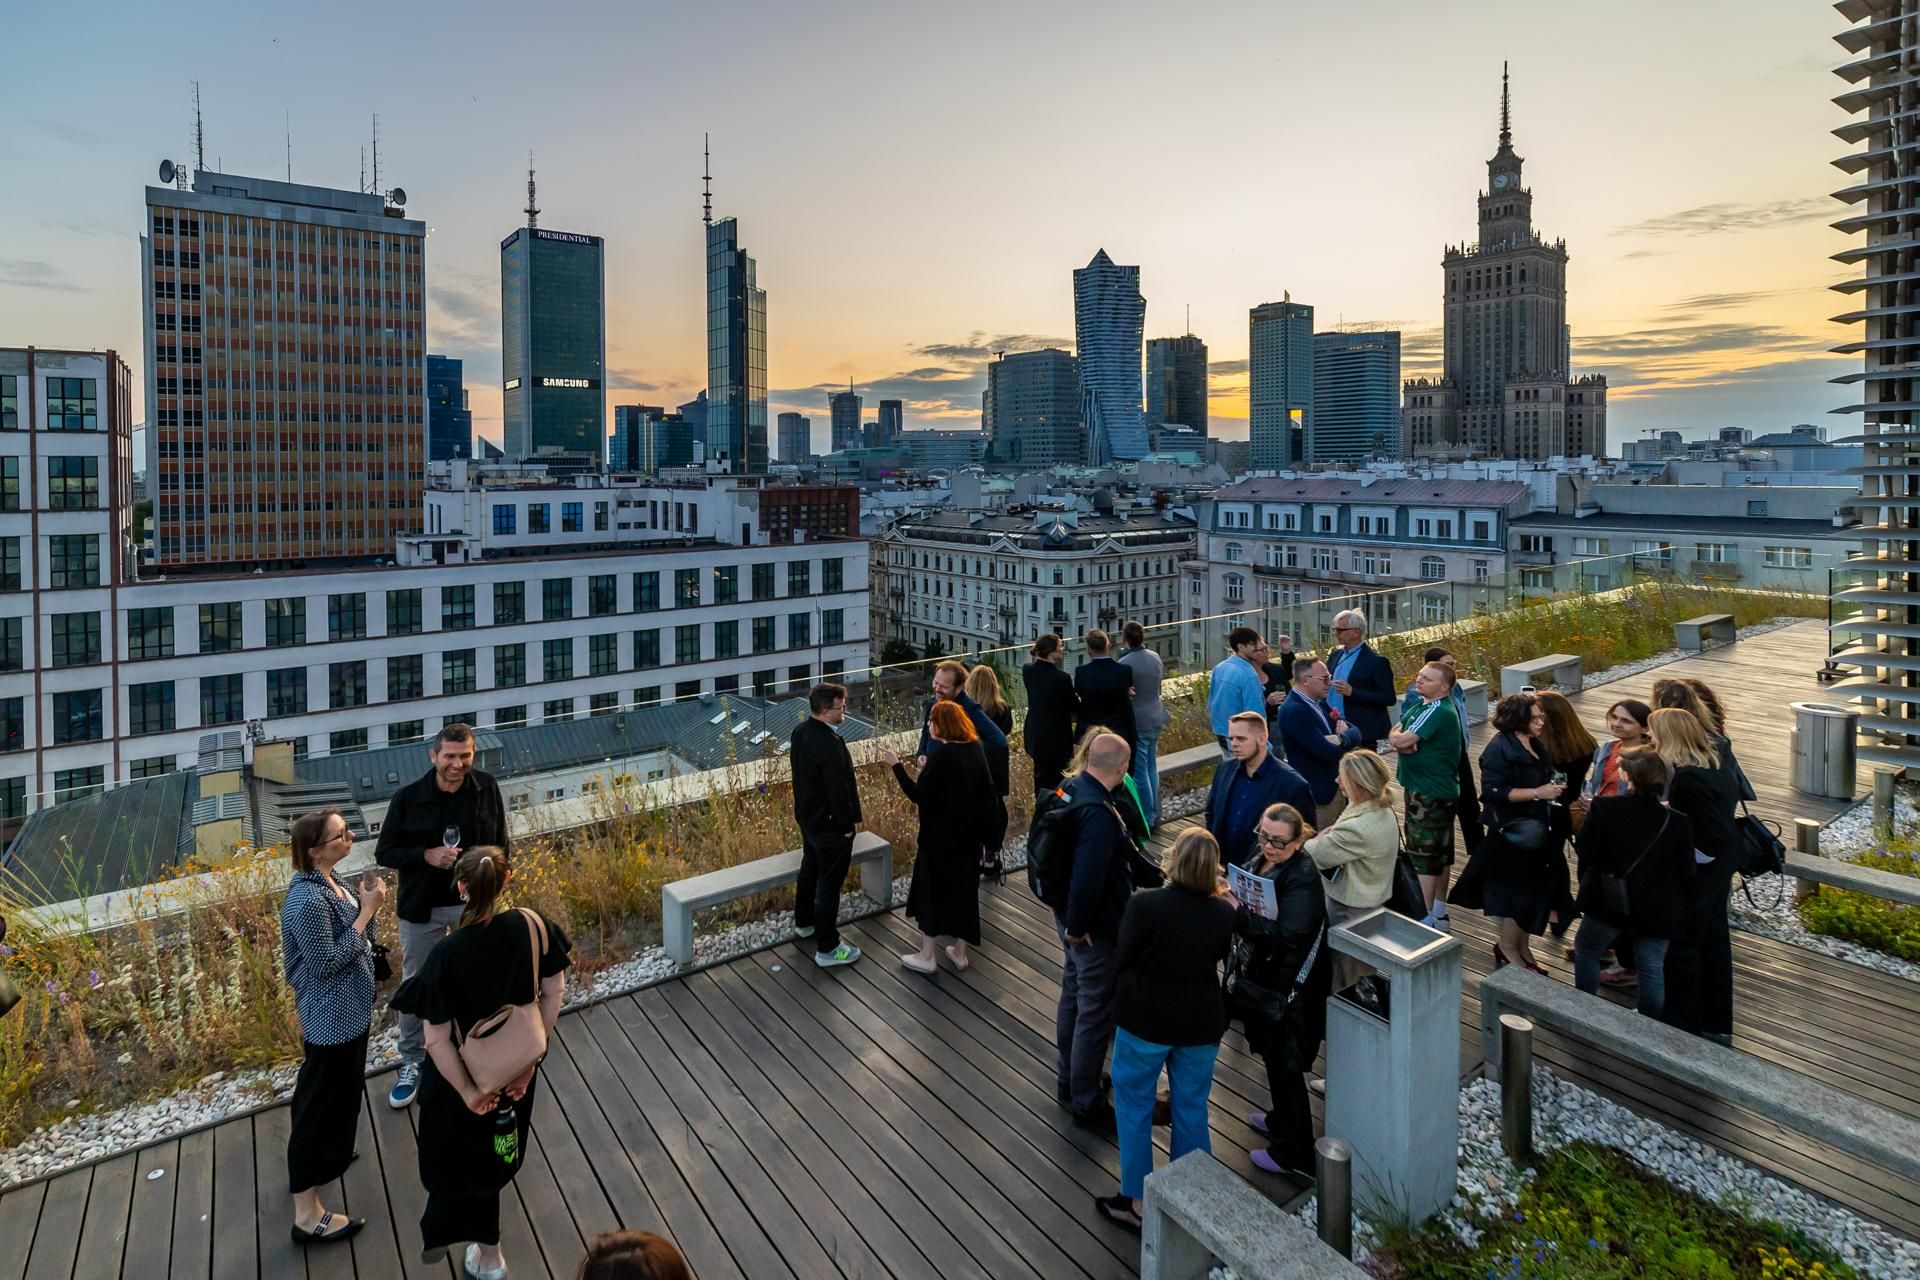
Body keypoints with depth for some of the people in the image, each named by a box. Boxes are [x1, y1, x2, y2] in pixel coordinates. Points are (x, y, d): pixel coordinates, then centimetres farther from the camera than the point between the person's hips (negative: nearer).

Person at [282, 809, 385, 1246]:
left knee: (333, 1094, 28)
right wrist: (366, 911, -25)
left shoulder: (326, 882, 0)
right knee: (321, 1102, 2)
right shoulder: (307, 900, -30)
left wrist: (364, 904, -1)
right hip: (332, 1016, -10)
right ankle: (307, 1215, 15)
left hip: (344, 1009, 10)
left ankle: (321, 1157, 51)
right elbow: (327, 962, -26)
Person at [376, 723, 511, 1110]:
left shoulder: (487, 788, -12)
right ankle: (412, 1062, 34)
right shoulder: (408, 797, -17)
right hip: (422, 908, -1)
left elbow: (501, 842, 1)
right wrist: (426, 855, -25)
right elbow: (384, 853, -8)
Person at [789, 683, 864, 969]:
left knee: (809, 869, 27)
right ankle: (827, 948, 13)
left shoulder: (800, 731, -3)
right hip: (830, 824, -10)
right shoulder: (830, 744, -32)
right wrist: (848, 823, -14)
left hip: (807, 815, 10)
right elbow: (838, 789, -27)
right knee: (829, 883, 2)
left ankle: (804, 922, 46)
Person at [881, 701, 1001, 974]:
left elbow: (917, 794, -20)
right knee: (964, 888, 16)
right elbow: (985, 789, 10)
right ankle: (960, 951, 26)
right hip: (969, 834, 7)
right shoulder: (975, 749, -1)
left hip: (941, 835, -7)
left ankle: (926, 956, 17)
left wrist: (896, 765, -13)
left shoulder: (942, 756, -22)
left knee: (933, 889, 7)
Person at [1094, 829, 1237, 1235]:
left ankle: (1136, 1203, 24)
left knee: (1134, 1107, 14)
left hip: (1145, 1020, -3)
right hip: (1200, 1025, 4)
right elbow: (1219, 957, 7)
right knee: (1191, 1111, 19)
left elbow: (1121, 962, -13)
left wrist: (1126, 1002, 7)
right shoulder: (1223, 912, -10)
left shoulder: (1144, 905, -22)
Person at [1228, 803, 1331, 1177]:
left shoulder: (1303, 879, -26)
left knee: (1284, 1063, 5)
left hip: (1291, 986, -8)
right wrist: (1227, 892, -10)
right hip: (1265, 971, 8)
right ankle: (1281, 1119, 46)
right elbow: (1244, 893, 11)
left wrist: (1238, 912, -38)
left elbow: (1286, 935, -34)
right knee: (1273, 1054, 25)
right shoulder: (1259, 855, -2)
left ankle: (1294, 1153, 22)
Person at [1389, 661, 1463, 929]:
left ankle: (1427, 918, 5)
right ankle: (1439, 911, 30)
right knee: (1441, 851, 18)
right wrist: (1402, 740, -17)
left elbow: (1400, 740, -27)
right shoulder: (1420, 702, 8)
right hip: (1438, 789, 10)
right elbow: (1394, 734, 5)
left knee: (1423, 853, -3)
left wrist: (1400, 739, -6)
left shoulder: (1438, 711, -23)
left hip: (1430, 793, -10)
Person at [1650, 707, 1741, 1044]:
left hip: (1693, 877, -9)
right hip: (1716, 873, 9)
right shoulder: (1718, 763, 1)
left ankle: (1683, 1026, 21)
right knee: (1714, 944, 18)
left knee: (1682, 949, 7)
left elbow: (1717, 836, -28)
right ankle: (1716, 1025, 32)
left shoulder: (1687, 777, -27)